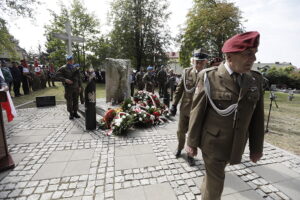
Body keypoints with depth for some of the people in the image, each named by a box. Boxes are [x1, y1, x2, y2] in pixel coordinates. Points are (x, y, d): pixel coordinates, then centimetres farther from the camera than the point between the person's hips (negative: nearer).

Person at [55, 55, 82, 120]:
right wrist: (65, 80, -22)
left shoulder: (76, 68, 9)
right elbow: (57, 76, -9)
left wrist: (79, 86, 11)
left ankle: (75, 112, 21)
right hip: (68, 87, -3)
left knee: (76, 101, 8)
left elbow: (79, 78, 14)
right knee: (69, 101, 1)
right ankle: (71, 113, 15)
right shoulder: (63, 68, -4)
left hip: (76, 87, 4)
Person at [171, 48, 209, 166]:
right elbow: (179, 90, 2)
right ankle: (180, 148, 45)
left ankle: (190, 154, 35)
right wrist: (174, 104, -1)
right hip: (184, 109, 2)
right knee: (181, 131, 17)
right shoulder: (186, 72, -4)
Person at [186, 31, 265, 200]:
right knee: (216, 182, 9)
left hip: (237, 144, 5)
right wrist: (192, 143, -8)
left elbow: (257, 117, 3)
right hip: (212, 142, -5)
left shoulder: (255, 80, -3)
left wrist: (257, 147, 7)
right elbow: (197, 112, -13)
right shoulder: (209, 77, -17)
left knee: (214, 172, 27)